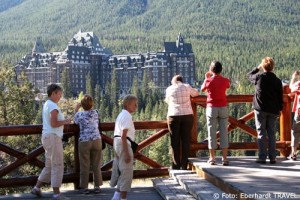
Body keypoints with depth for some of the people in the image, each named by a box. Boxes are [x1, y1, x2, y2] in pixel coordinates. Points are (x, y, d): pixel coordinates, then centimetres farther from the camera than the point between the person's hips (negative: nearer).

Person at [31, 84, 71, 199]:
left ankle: (37, 188, 20)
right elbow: (53, 124, -24)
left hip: (48, 137, 10)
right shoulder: (53, 106, -14)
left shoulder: (47, 105, 18)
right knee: (57, 166, -6)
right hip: (53, 138, -10)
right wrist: (65, 122, -9)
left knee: (49, 166, 17)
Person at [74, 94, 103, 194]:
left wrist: (76, 109, 24)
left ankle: (85, 187, 11)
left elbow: (75, 121, 14)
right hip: (96, 140, 2)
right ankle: (97, 186, 14)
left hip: (84, 141, -2)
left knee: (85, 166, 6)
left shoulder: (79, 114, -7)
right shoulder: (96, 113, -1)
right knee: (96, 165, 10)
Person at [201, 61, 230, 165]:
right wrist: (219, 76, 27)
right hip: (223, 108, 2)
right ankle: (224, 158, 4)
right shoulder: (225, 80, -2)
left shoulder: (208, 81, -8)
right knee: (224, 132, 4)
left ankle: (212, 158, 6)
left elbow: (202, 89, 12)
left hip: (211, 108, -1)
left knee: (212, 133, 4)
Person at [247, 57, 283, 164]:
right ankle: (272, 157, 9)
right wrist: (279, 109, 15)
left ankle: (262, 157, -2)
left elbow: (249, 75, 15)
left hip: (260, 109, -2)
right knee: (272, 133, 8)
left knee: (261, 133, 1)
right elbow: (280, 97, 6)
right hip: (273, 110, 3)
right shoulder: (277, 81, 1)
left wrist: (257, 68, 24)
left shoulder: (259, 77, -7)